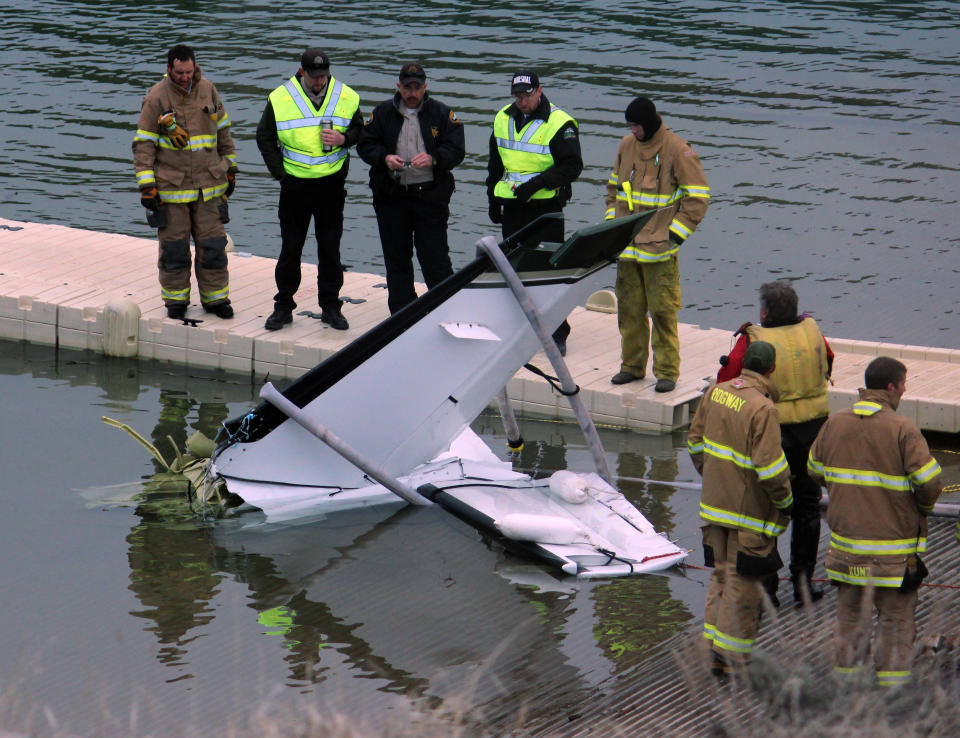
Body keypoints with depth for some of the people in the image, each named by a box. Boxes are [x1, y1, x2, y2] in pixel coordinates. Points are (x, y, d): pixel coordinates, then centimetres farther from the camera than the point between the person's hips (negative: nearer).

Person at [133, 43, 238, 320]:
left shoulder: (207, 90, 4)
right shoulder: (156, 98, -7)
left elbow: (223, 131, 16)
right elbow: (143, 144, -6)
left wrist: (230, 169, 17)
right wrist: (146, 186, -12)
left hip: (208, 185, 3)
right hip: (170, 186, -3)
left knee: (212, 243, 3)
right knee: (174, 246, 4)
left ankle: (215, 297, 15)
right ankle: (175, 299, 18)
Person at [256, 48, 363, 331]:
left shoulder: (347, 97, -1)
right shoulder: (280, 98, -5)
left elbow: (359, 130, 12)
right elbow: (265, 138, 4)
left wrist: (343, 139, -11)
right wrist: (280, 173, -3)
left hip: (332, 185, 1)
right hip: (295, 185, -1)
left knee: (330, 248, 6)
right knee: (290, 247, 5)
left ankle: (330, 306, 15)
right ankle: (283, 306, 15)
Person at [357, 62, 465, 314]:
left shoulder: (441, 114, 2)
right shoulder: (383, 113, 6)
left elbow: (456, 150, -2)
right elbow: (365, 145, 6)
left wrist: (433, 158, -21)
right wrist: (384, 158, -14)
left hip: (430, 196, -2)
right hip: (392, 197, 2)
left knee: (435, 257, -5)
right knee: (396, 259, 8)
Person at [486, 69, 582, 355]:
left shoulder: (559, 123, -10)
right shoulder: (503, 120, 10)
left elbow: (572, 167, -12)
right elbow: (495, 164, 21)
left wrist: (536, 183, -20)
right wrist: (493, 200, 16)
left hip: (546, 206, -6)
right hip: (512, 206, 6)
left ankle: (558, 335, 1)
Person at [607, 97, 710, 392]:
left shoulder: (678, 151, -9)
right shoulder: (627, 146, 10)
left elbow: (698, 196, -7)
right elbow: (614, 186, 24)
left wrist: (676, 233, -11)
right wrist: (612, 221, 15)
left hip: (660, 249, -6)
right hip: (627, 246, 6)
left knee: (663, 312, -4)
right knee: (629, 309, 11)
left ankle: (667, 371, 2)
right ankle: (632, 365, 22)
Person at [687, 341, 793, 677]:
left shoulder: (714, 393, 1)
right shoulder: (763, 409, -23)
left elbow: (695, 440, 12)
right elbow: (770, 468, -24)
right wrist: (785, 501, -8)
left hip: (714, 503, 7)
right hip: (750, 510, -7)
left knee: (721, 574, 20)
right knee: (743, 585, 3)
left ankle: (713, 644, 25)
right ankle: (730, 658, 8)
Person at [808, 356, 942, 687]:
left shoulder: (835, 423, 1)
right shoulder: (903, 429, -16)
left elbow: (815, 471, 13)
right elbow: (929, 482, -18)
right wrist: (921, 508, 3)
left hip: (845, 542, 5)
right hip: (893, 545, -5)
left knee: (851, 612, 17)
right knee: (897, 616, 7)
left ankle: (846, 672, 22)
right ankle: (892, 681, 9)